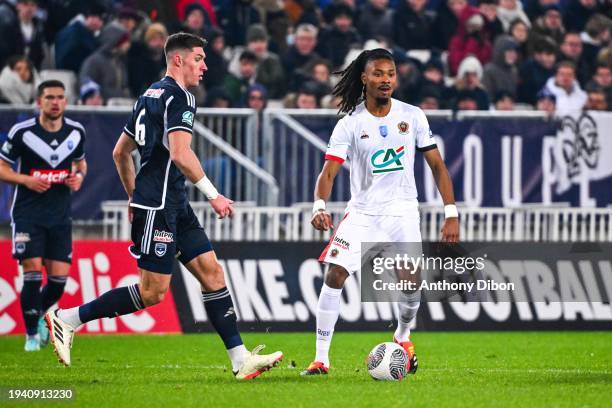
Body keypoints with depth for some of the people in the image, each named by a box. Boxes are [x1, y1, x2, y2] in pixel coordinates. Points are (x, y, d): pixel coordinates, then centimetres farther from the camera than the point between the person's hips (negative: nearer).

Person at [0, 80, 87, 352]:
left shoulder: (76, 132, 3)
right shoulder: (22, 132, -9)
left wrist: (79, 176, -2)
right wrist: (26, 180, -18)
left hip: (60, 216, 4)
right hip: (28, 214, -4)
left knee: (59, 277, -1)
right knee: (33, 271, -13)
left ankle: (39, 315, 30)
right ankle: (32, 334, 1)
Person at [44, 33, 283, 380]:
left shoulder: (150, 96, 18)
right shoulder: (179, 97, -12)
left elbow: (121, 152, 23)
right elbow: (180, 154, -24)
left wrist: (134, 197, 29)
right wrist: (213, 195, -18)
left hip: (175, 206, 10)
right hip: (159, 206, -10)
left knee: (212, 272, 5)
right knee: (152, 292, -7)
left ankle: (240, 359, 2)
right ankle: (68, 319, 0)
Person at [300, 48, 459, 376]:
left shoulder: (412, 116, 1)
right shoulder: (349, 124, -4)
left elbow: (437, 165, 5)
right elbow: (328, 171, -12)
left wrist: (451, 214, -1)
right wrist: (319, 207, -31)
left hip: (403, 213, 1)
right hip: (362, 212, -1)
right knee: (334, 275, -16)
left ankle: (403, 336, 30)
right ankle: (321, 358, -10)